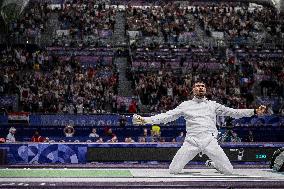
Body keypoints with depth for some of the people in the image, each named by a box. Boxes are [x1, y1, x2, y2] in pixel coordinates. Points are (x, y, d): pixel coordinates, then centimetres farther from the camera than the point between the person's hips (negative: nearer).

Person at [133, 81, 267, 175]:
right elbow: (167, 116, 5)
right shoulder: (185, 105, 12)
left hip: (210, 140, 1)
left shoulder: (212, 105, 15)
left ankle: (212, 164, 27)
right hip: (191, 141, -1)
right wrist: (145, 120, -5)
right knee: (173, 170, -14)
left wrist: (254, 111, 2)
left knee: (228, 171, -7)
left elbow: (232, 112, 11)